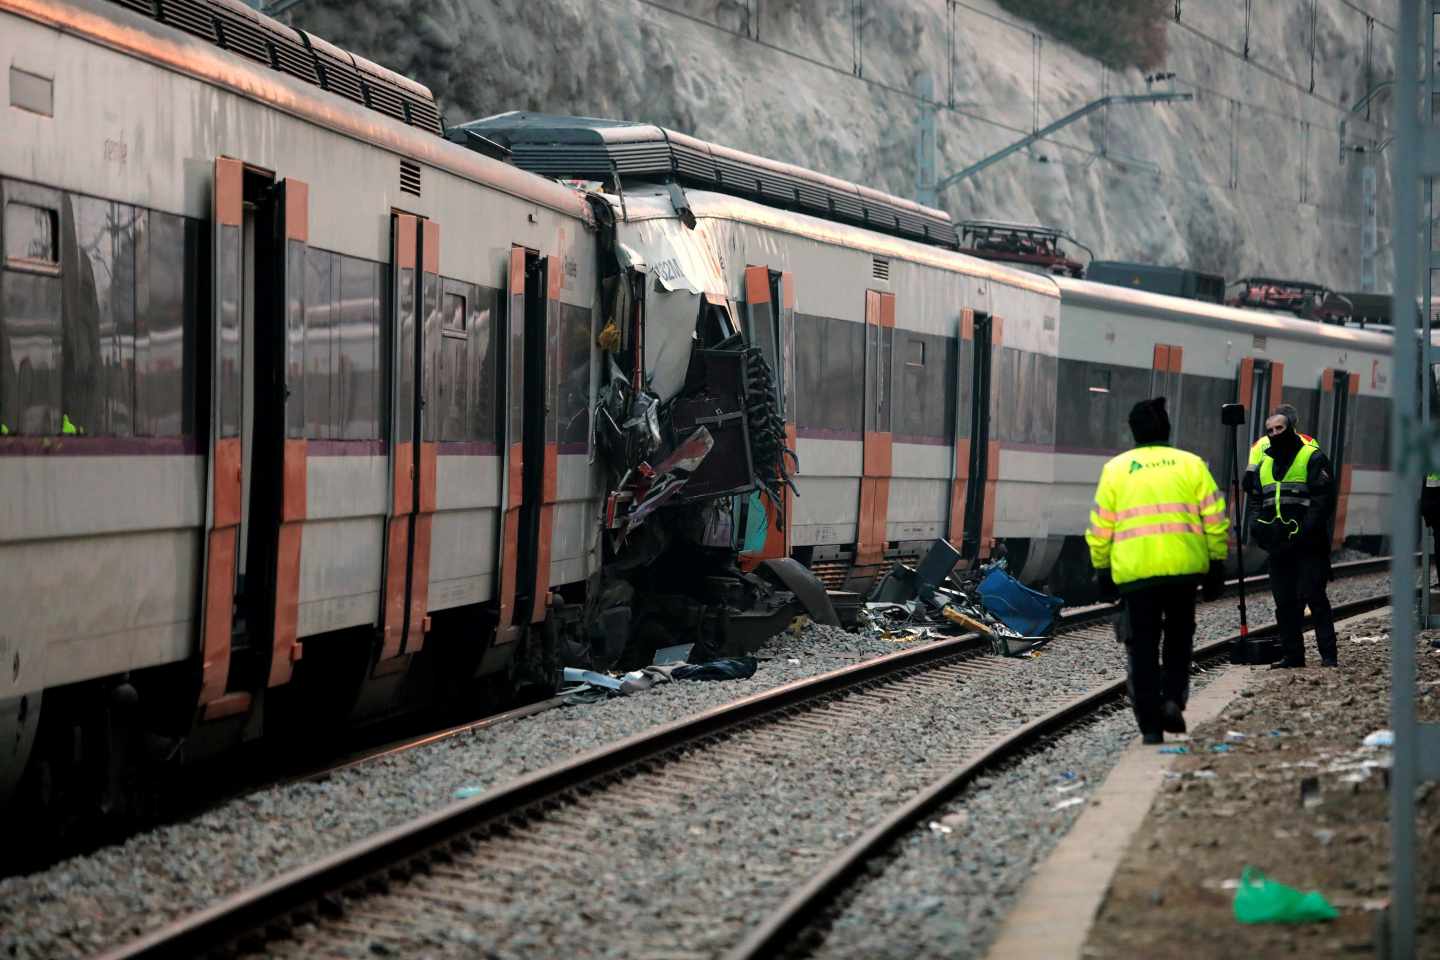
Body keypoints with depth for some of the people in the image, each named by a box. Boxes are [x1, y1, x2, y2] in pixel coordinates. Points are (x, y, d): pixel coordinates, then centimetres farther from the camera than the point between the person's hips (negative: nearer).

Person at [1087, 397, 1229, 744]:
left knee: (1142, 647, 7)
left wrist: (1102, 569, 14)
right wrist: (1217, 565, 10)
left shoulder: (1116, 469, 6)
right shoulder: (1191, 464, 7)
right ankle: (1173, 699, 0)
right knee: (1179, 636, 20)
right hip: (1184, 567, 1)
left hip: (1134, 570, -1)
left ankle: (1150, 724, 3)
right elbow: (1215, 519, 3)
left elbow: (1100, 528, 5)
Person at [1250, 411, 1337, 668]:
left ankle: (1328, 654, -7)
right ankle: (1292, 654, 13)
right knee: (1285, 602, 7)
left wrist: (1307, 530, -19)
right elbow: (1257, 501, 26)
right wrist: (1257, 527, 6)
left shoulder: (1313, 458, -2)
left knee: (1313, 597, -9)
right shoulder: (1265, 464, 19)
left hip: (1307, 544, -7)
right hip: (1278, 545, 7)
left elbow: (1322, 498, -10)